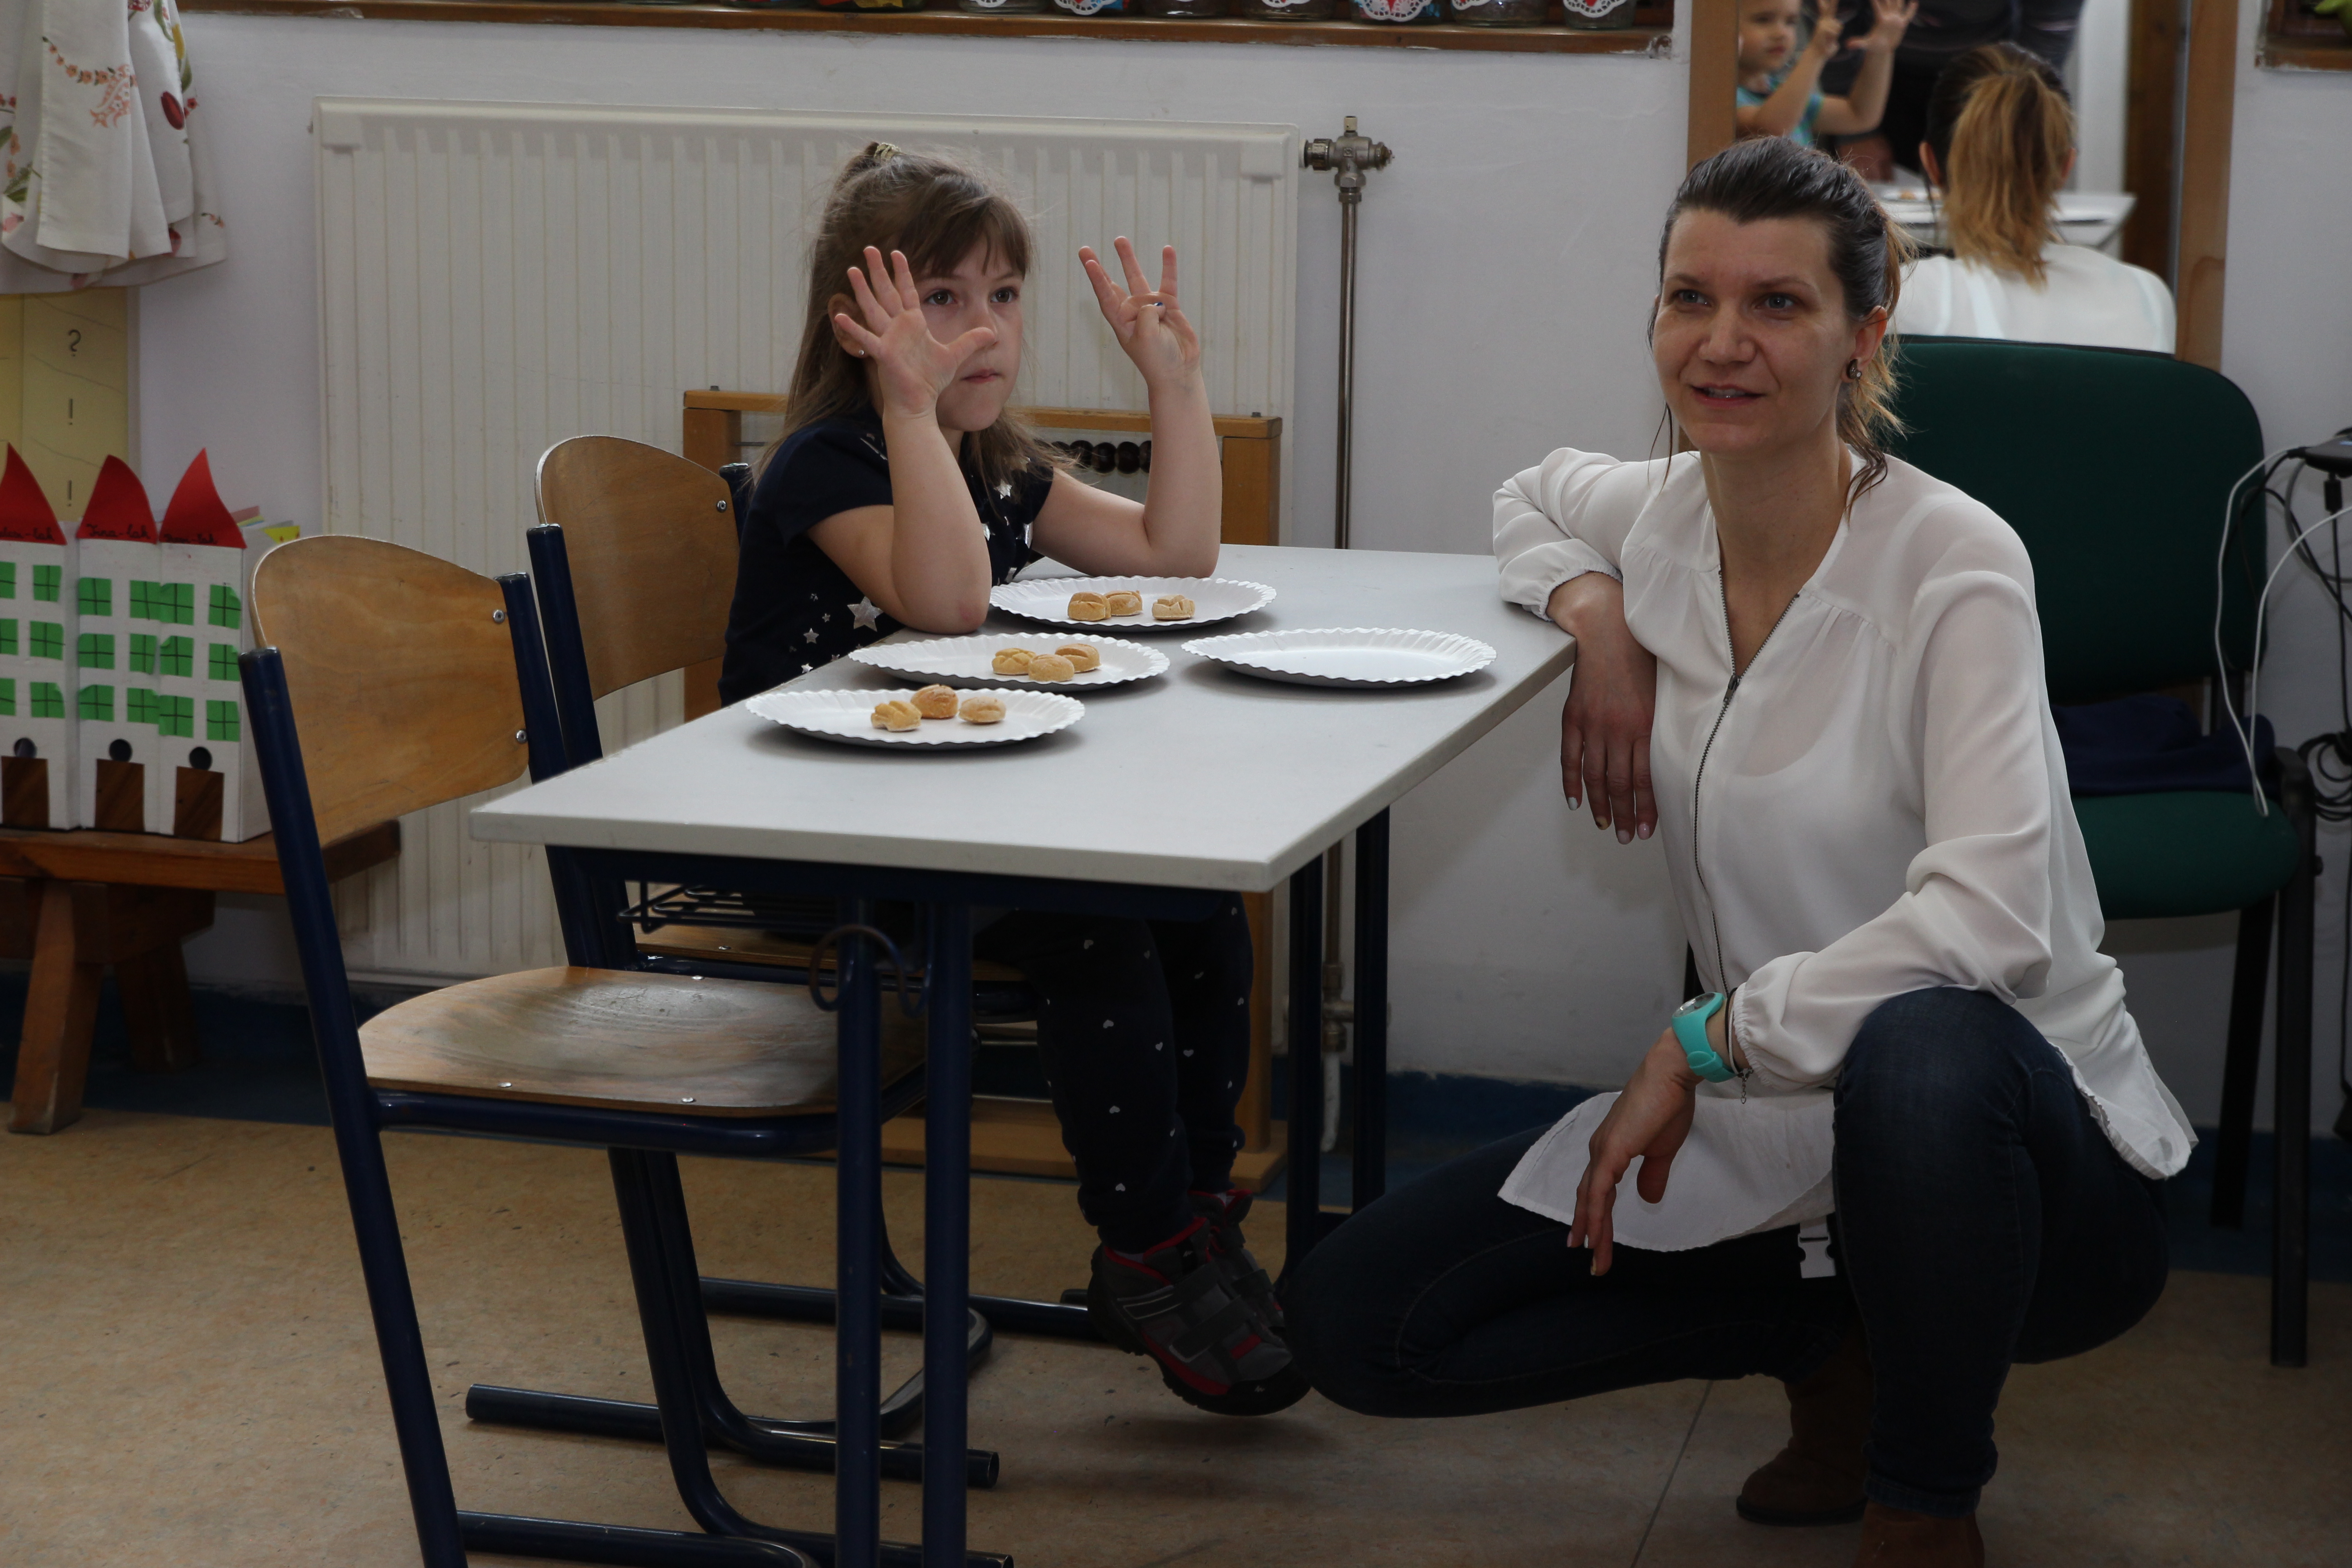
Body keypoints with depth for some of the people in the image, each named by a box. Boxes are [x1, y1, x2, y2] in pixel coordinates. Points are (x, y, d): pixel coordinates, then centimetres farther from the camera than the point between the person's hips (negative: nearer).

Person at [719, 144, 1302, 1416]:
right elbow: (944, 602, -30)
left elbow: (1176, 557, 11)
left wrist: (1176, 381, 5)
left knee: (1196, 899, -10)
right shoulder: (826, 463, -13)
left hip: (957, 813, 8)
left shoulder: (1003, 467, 12)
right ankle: (1147, 1258, -16)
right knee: (1090, 923, -26)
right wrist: (912, 401, -35)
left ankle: (1197, 1210, -1)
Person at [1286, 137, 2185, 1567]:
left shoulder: (1953, 564, -18)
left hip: (2026, 1150, -6)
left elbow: (1990, 920, -29)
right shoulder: (1660, 520, -1)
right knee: (1353, 1321, -4)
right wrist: (1594, 610, 2)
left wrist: (1704, 1040, -23)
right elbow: (1534, 495, 25)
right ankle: (1841, 1343, 11)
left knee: (1920, 1050, -43)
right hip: (1769, 1139, 6)